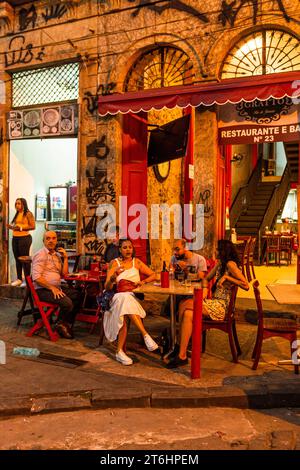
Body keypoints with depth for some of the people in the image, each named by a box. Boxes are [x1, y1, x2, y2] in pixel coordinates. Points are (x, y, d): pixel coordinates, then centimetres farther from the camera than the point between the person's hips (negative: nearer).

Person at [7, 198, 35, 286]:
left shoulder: (28, 214, -6)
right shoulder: (17, 214, 16)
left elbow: (33, 226, -11)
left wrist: (21, 228, -19)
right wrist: (11, 227, 3)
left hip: (24, 238, -7)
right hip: (15, 238, 7)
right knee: (17, 259, 8)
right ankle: (19, 279, 15)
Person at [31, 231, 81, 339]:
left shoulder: (57, 255, 16)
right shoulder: (40, 255, -8)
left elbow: (64, 274, 9)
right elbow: (36, 277, -17)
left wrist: (65, 258, 3)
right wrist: (52, 288, -20)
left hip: (56, 287, 8)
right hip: (43, 289, -8)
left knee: (77, 295, -11)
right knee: (67, 303, -27)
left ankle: (66, 324, 4)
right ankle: (60, 325, 2)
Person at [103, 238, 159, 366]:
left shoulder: (136, 262, 16)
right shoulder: (114, 263, 9)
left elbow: (153, 275, 16)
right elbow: (107, 287, 1)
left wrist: (143, 281, -3)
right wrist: (114, 276, -19)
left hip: (134, 296, 2)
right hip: (117, 297, -1)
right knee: (124, 298, -39)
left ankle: (120, 351, -36)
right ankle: (146, 335, -43)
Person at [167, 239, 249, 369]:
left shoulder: (230, 264, -9)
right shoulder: (219, 264, 19)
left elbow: (246, 286, -18)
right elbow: (206, 278, 26)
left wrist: (226, 277, -17)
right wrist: (205, 288, 5)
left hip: (221, 306, -8)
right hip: (214, 302, 8)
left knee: (185, 305, -21)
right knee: (188, 314, -18)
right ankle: (182, 355, -20)